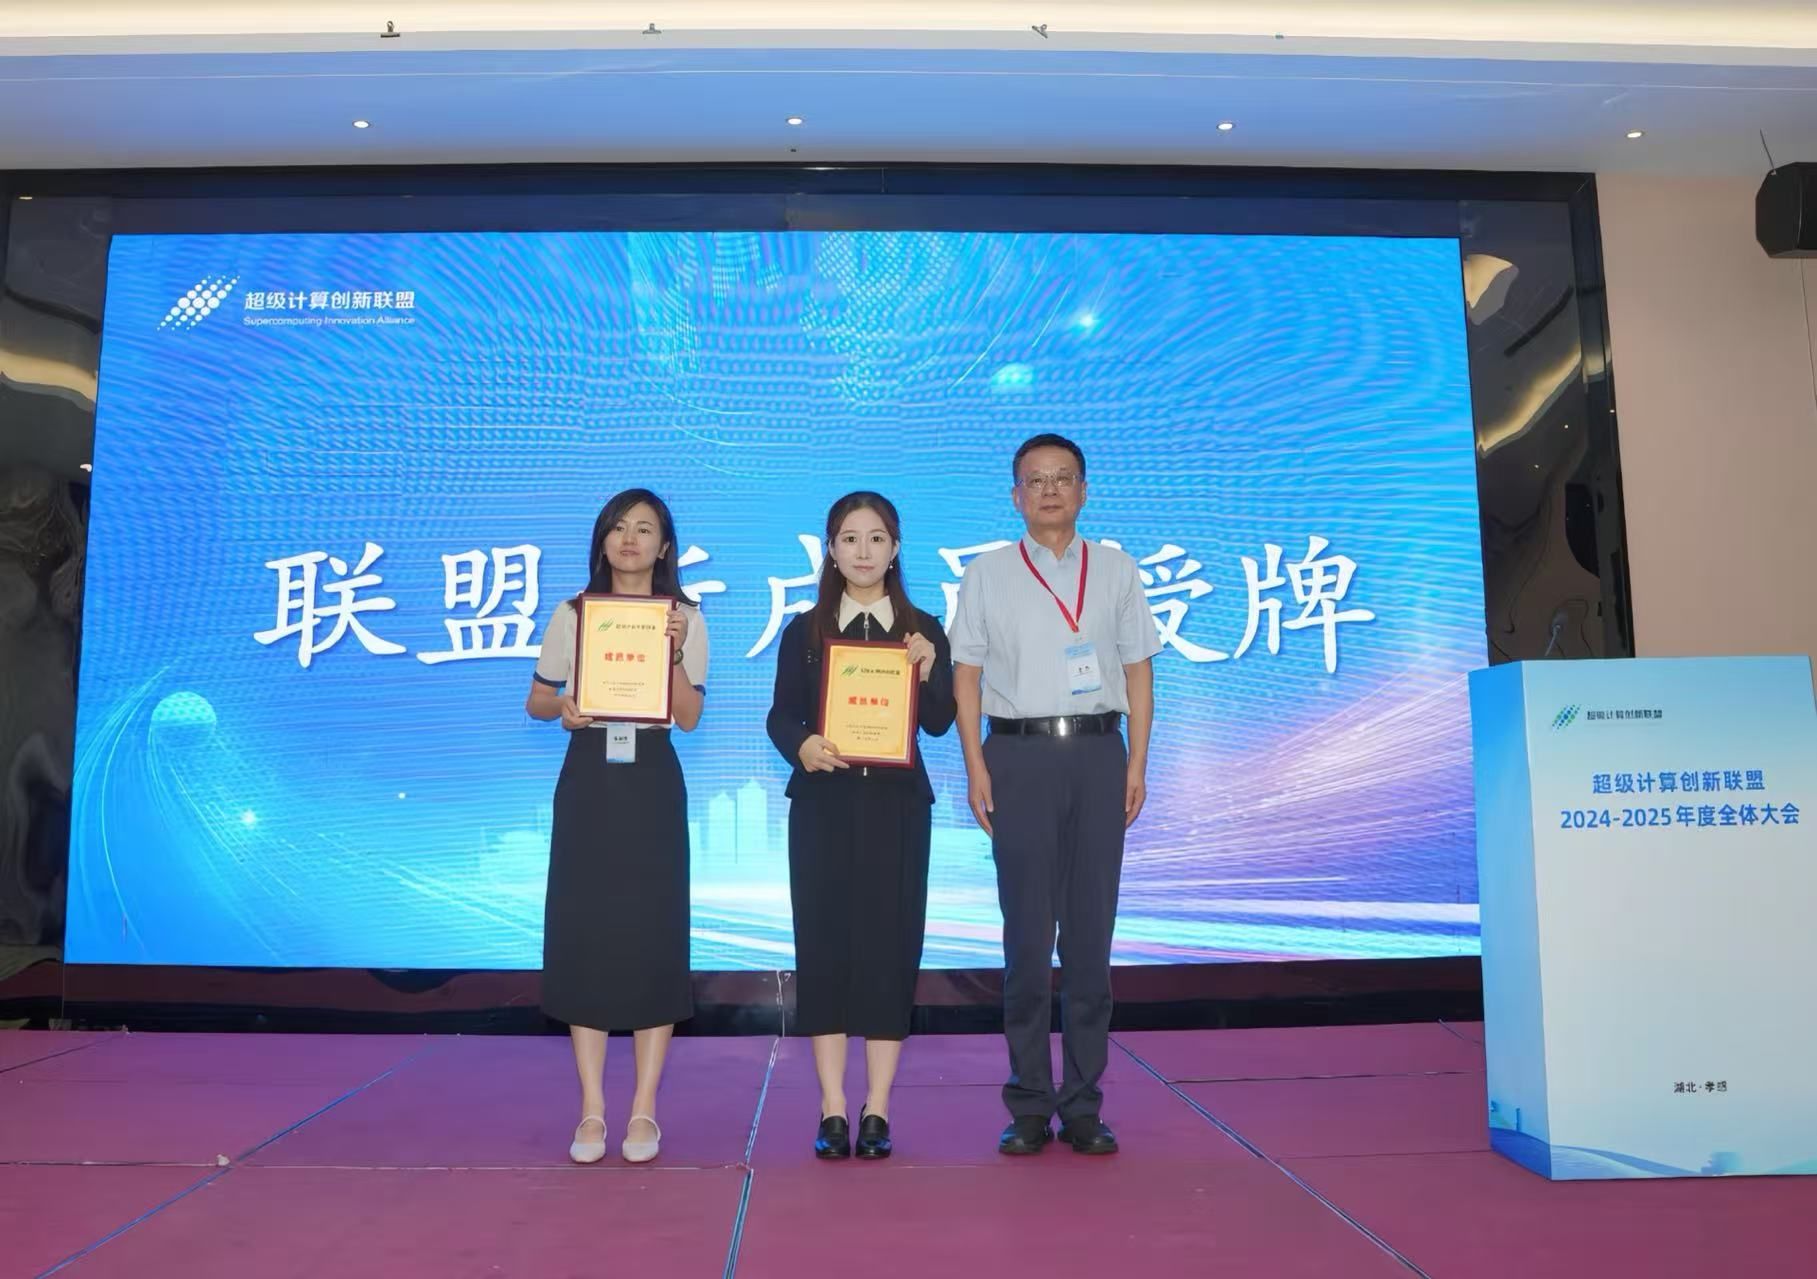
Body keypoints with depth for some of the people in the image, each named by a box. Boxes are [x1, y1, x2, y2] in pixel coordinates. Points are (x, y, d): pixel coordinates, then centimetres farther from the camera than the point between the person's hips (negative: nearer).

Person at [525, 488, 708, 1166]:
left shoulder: (685, 618, 2)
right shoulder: (572, 614, 6)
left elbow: (690, 717, -4)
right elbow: (537, 700, 8)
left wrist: (673, 653, -18)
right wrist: (563, 707, -13)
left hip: (652, 785, -1)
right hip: (587, 783, 1)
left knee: (652, 935, 0)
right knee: (582, 935, 1)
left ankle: (644, 1110, 10)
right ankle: (592, 1110, 11)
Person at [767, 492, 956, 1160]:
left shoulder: (923, 630, 6)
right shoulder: (805, 630, 6)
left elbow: (939, 723, 0)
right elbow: (780, 716, 1)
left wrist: (929, 673, -18)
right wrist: (802, 747, -19)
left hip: (897, 804, 0)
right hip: (823, 803, 0)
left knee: (890, 944, 1)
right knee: (824, 943, 1)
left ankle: (877, 1109, 11)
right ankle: (832, 1110, 10)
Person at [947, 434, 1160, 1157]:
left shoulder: (1117, 571, 13)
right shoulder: (988, 574, 9)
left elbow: (1138, 669, 10)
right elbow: (967, 672, 4)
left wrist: (1137, 763, 2)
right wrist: (975, 765, -5)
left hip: (1097, 752, 1)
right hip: (1018, 752, -1)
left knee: (1091, 931, 4)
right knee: (1027, 933, 1)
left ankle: (1083, 1104, 14)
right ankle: (1029, 1104, 11)